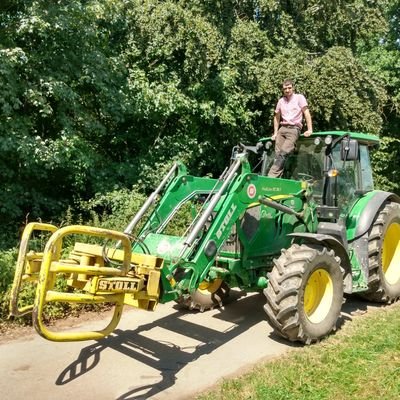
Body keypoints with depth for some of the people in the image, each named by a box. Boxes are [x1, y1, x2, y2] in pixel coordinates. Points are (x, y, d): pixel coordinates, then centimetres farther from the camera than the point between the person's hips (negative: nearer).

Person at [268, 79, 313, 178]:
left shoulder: (299, 97, 5)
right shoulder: (281, 101, 18)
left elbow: (306, 113, -2)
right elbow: (276, 117, 27)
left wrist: (309, 129, -12)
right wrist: (275, 133, 21)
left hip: (294, 129, -4)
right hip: (282, 129, 5)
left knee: (283, 153, -22)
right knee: (278, 154, -11)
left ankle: (271, 176, -26)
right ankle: (273, 177, -18)